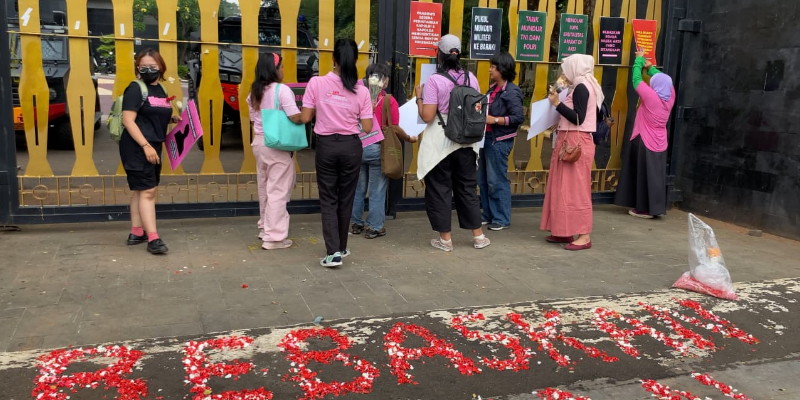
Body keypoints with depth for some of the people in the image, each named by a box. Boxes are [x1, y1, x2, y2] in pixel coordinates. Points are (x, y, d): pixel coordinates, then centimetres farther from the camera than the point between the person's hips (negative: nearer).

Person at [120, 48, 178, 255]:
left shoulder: (160, 90, 13)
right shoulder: (136, 89, -11)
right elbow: (128, 121, -17)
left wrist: (175, 119, 5)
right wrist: (145, 145, -24)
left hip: (153, 147, 8)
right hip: (137, 148, -8)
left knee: (139, 191, 14)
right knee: (147, 191, -10)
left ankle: (136, 233, 22)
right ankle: (153, 238, -10)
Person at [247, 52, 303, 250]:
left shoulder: (254, 92, 10)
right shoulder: (282, 90, -14)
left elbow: (253, 120, 15)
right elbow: (296, 117, -20)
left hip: (259, 143, 8)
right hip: (277, 145, -8)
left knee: (265, 188, 18)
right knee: (277, 191, -3)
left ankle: (264, 228, 28)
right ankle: (274, 236, 0)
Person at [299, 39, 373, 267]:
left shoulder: (316, 83, -7)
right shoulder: (361, 91, -4)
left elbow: (305, 118, -5)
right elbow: (367, 128, -4)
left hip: (326, 146, -1)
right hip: (351, 147, 1)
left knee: (328, 200, 7)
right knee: (346, 199, 14)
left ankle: (333, 252, -3)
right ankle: (341, 248, 26)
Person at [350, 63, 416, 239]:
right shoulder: (389, 101, -10)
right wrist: (409, 138, 7)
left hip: (358, 147, 4)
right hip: (377, 149, -4)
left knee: (359, 188, 16)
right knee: (377, 191, 7)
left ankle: (356, 223, 26)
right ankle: (374, 227, 13)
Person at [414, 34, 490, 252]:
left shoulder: (435, 80, -14)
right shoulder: (471, 78, 2)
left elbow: (427, 116, -17)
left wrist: (419, 97, -2)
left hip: (440, 143, -5)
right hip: (466, 142, 5)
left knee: (440, 189, 6)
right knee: (467, 187, 15)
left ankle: (445, 238, 12)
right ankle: (478, 235, 21)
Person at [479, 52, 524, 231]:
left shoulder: (511, 92, -13)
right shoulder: (493, 88, 11)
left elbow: (518, 117, -19)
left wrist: (494, 120, -21)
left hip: (500, 141, -9)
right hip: (487, 137, 9)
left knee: (497, 181, -3)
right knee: (483, 180, 13)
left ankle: (502, 219, 8)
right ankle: (488, 214, 25)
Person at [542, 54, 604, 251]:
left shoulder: (581, 87, -12)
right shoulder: (582, 87, 16)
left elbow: (578, 118, -20)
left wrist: (557, 103, -15)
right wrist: (558, 102, 14)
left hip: (576, 143, -10)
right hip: (570, 142, 10)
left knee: (576, 188, -8)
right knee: (566, 188, 11)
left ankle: (585, 236, -5)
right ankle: (566, 231, 16)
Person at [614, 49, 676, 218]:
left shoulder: (651, 96, -18)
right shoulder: (670, 96, -2)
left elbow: (636, 79, -6)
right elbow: (664, 79, 18)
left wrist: (639, 59, 9)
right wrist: (650, 68, 29)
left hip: (645, 143, -7)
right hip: (660, 143, 7)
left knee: (644, 175, 0)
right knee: (655, 175, 11)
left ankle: (645, 209, 4)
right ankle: (654, 207, 16)